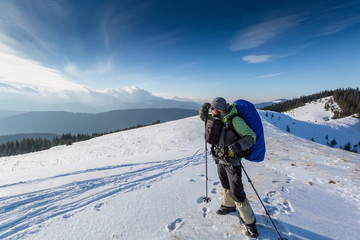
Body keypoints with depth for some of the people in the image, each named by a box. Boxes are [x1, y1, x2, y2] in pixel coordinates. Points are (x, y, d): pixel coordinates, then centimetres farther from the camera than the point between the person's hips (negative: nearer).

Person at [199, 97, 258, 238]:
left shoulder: (234, 120, -22)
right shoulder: (218, 119, 0)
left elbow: (251, 136, -21)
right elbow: (204, 118, 18)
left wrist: (238, 146, -36)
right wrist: (204, 110, -3)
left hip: (232, 162, -8)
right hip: (220, 160, 8)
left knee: (237, 193, -2)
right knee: (226, 186, 27)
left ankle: (249, 222, 17)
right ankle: (228, 206, 52)